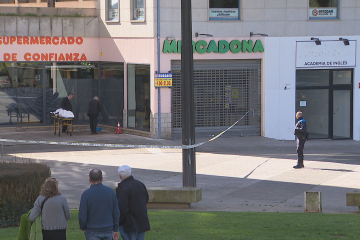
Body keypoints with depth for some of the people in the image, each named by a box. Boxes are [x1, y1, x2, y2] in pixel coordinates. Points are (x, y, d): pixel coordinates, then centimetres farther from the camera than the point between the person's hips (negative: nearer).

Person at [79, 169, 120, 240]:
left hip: (93, 231, -4)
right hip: (108, 230, 4)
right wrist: (115, 229, 12)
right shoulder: (111, 191, -1)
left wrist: (83, 227, 6)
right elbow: (116, 213, 3)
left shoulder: (86, 194, -13)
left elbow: (82, 216, -13)